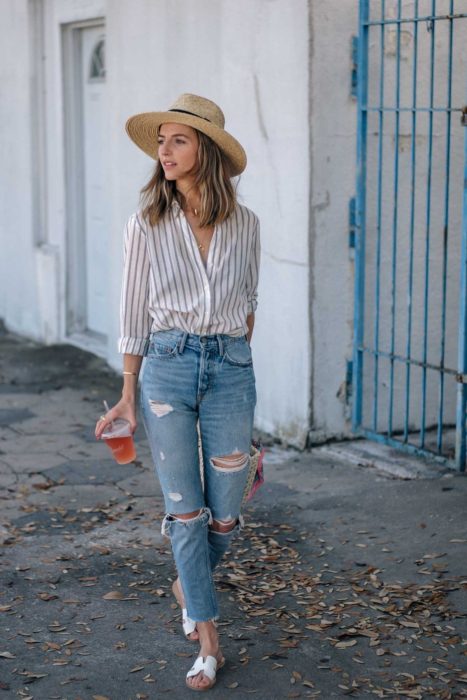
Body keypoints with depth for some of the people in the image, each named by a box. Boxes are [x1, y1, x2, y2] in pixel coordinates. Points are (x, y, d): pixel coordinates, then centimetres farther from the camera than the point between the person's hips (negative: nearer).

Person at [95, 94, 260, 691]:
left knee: (224, 513, 6)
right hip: (167, 367, -1)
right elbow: (134, 313, 3)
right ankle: (208, 639, 12)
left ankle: (189, 585, 38)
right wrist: (128, 395, 3)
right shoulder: (147, 224, -1)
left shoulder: (243, 224, 3)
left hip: (230, 369, 1)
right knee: (185, 508, 1)